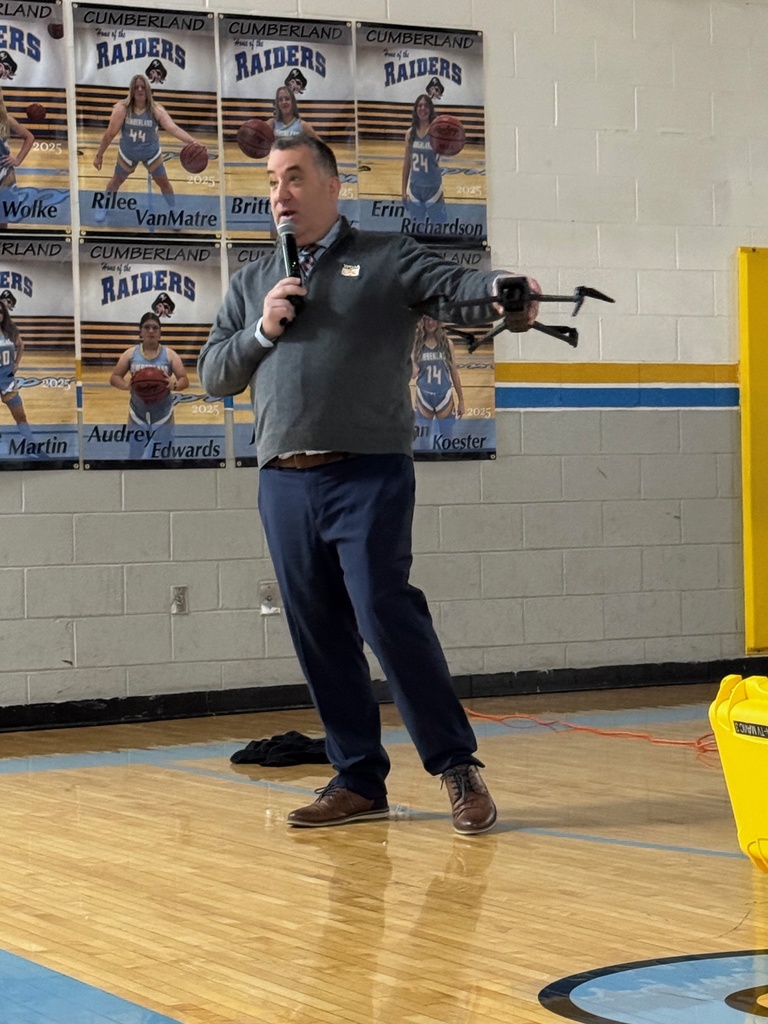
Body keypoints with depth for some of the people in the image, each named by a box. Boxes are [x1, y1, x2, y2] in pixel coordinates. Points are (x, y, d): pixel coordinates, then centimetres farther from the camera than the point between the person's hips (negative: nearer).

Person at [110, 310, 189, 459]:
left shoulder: (169, 354, 0)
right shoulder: (131, 353, 2)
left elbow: (185, 380, -2)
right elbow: (114, 378, 2)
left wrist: (174, 385, -26)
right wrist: (127, 385, -21)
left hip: (162, 415, -1)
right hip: (138, 415, 1)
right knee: (137, 456, 5)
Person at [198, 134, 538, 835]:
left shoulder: (387, 259, 6)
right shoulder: (252, 284, 21)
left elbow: (454, 287, -11)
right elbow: (213, 375, 18)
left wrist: (503, 290, -34)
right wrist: (260, 331, 0)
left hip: (368, 477, -5)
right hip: (283, 483, 5)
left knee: (385, 612, -14)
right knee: (319, 635, 6)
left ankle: (458, 767, -4)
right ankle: (359, 782, 15)